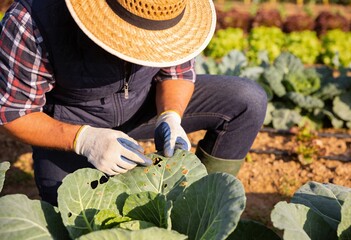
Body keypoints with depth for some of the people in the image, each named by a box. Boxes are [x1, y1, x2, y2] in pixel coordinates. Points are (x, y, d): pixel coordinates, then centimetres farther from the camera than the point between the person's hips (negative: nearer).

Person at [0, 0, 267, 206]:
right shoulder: (32, 22, -31)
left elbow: (178, 70, -5)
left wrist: (170, 118, -25)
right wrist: (85, 139, -35)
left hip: (145, 102, 3)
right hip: (69, 126, -2)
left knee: (249, 101, -11)